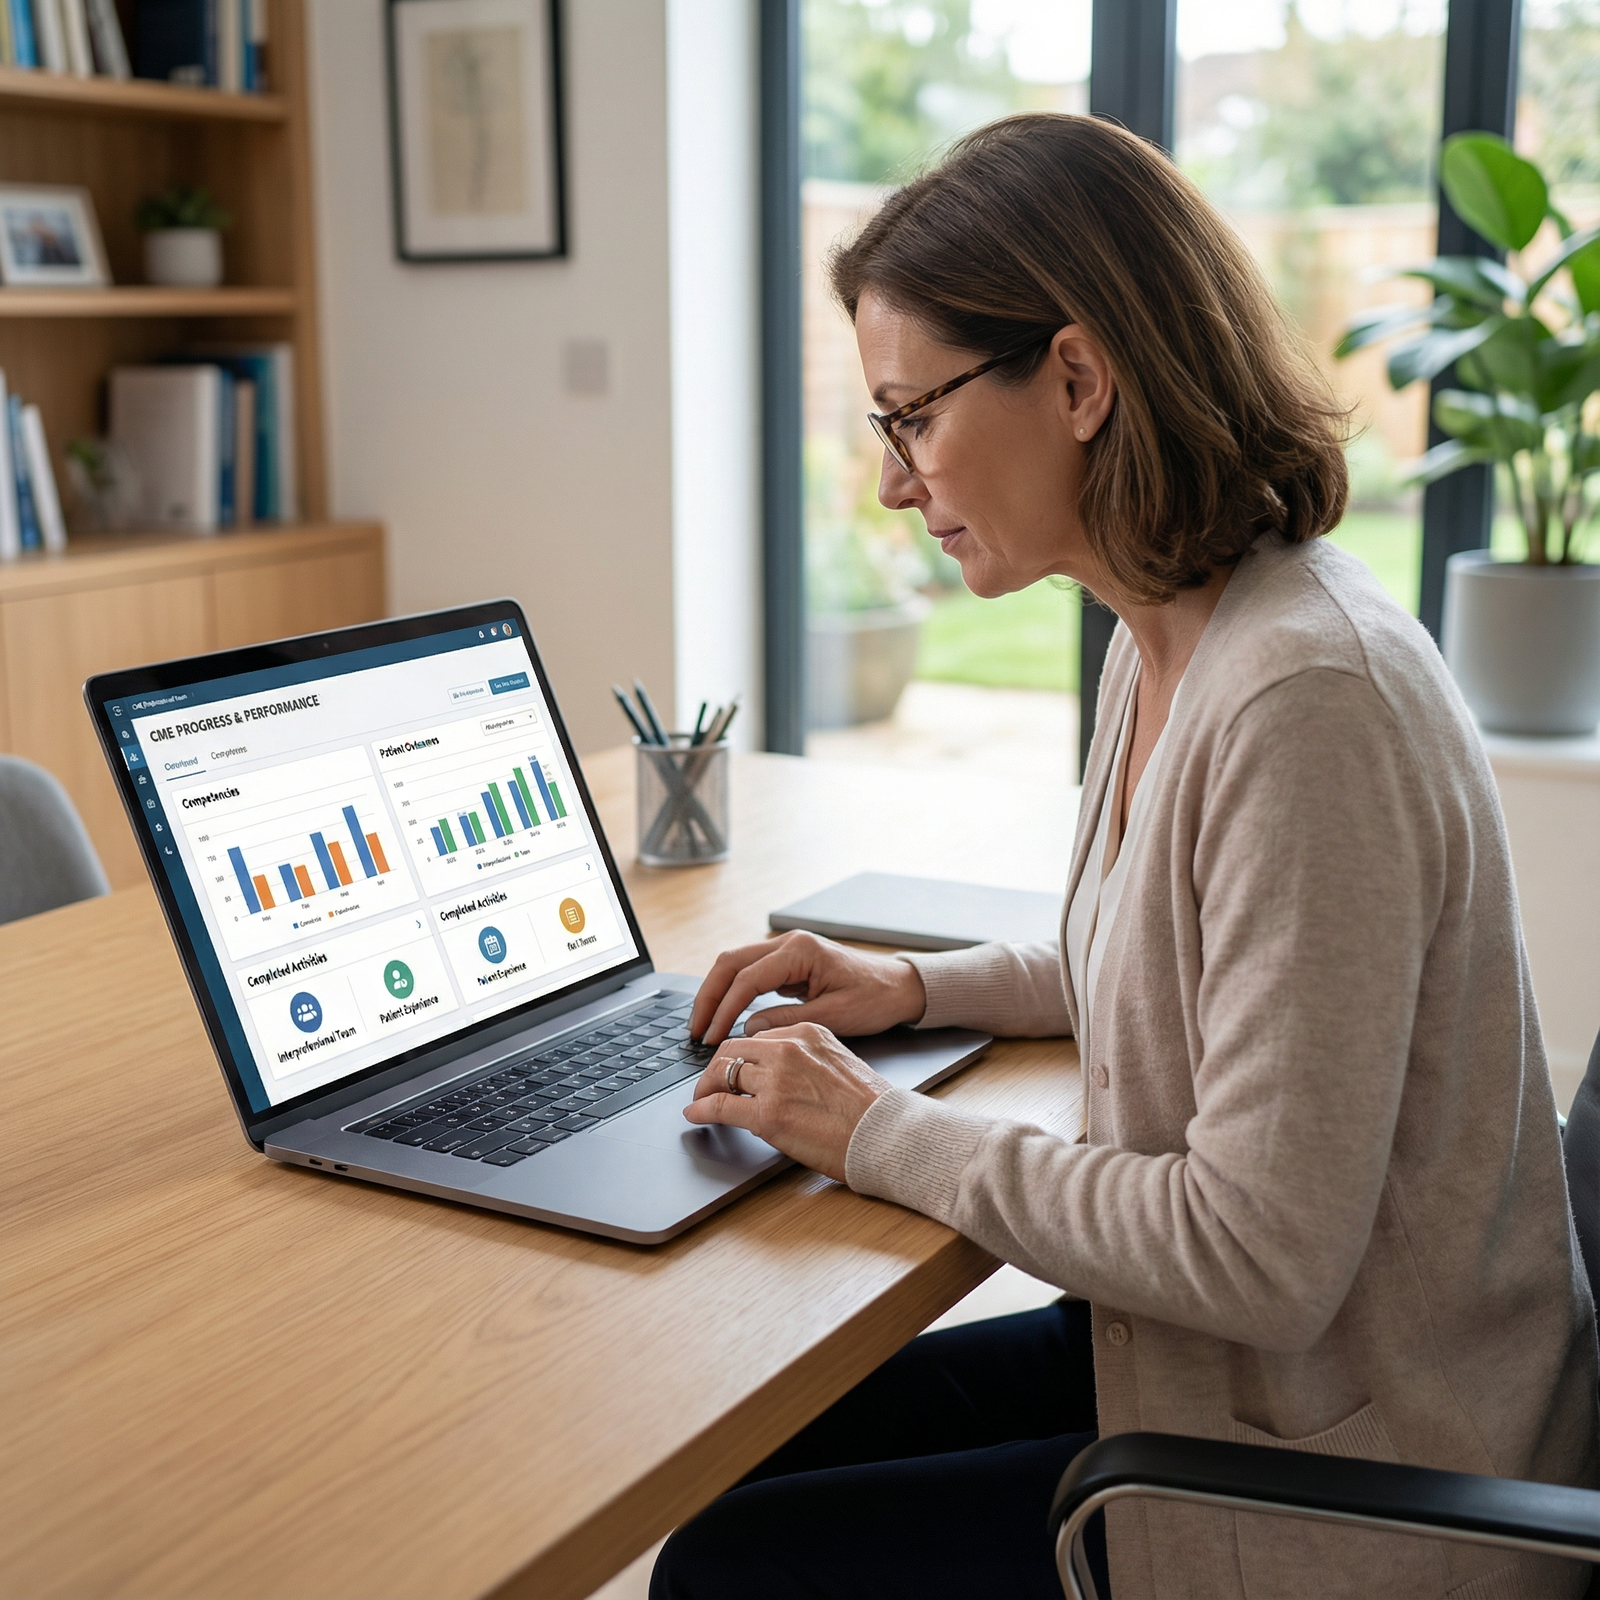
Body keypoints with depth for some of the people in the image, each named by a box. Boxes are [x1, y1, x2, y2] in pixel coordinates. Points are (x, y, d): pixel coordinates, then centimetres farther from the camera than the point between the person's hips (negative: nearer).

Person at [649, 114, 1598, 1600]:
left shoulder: (1302, 700, -29)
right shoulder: (1168, 643, 2)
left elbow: (1261, 1256, -28)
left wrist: (882, 1131, -18)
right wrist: (921, 989, 7)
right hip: (1213, 1360, 9)